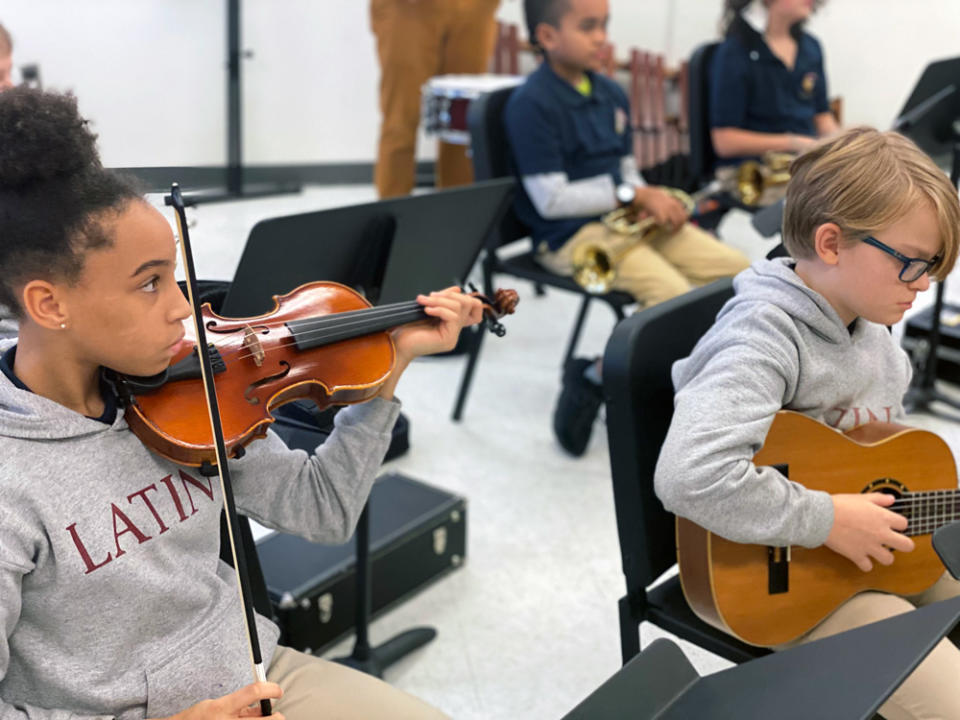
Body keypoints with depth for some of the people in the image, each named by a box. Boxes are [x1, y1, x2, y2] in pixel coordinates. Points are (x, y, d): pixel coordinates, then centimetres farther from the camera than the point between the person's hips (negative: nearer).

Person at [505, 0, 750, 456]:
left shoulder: (610, 94, 12)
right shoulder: (531, 104, -13)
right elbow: (551, 199, -17)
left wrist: (654, 201, -2)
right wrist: (633, 194, -15)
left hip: (625, 217, 8)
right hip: (570, 235, -8)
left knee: (736, 269, -4)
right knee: (673, 293, -28)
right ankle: (598, 376, -7)